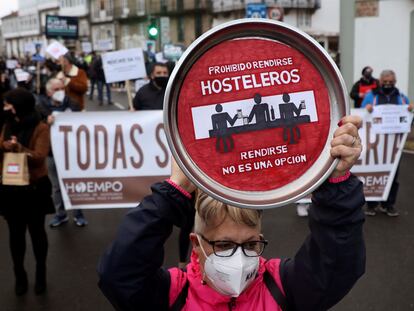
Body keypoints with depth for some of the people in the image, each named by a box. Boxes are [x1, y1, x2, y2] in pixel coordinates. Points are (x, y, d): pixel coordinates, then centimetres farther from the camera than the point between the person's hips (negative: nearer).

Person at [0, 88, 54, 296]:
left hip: (34, 188, -4)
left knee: (36, 231, 10)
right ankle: (19, 275, 26)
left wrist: (19, 148, -32)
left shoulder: (40, 128, -11)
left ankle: (40, 274, 27)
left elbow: (39, 157, -19)